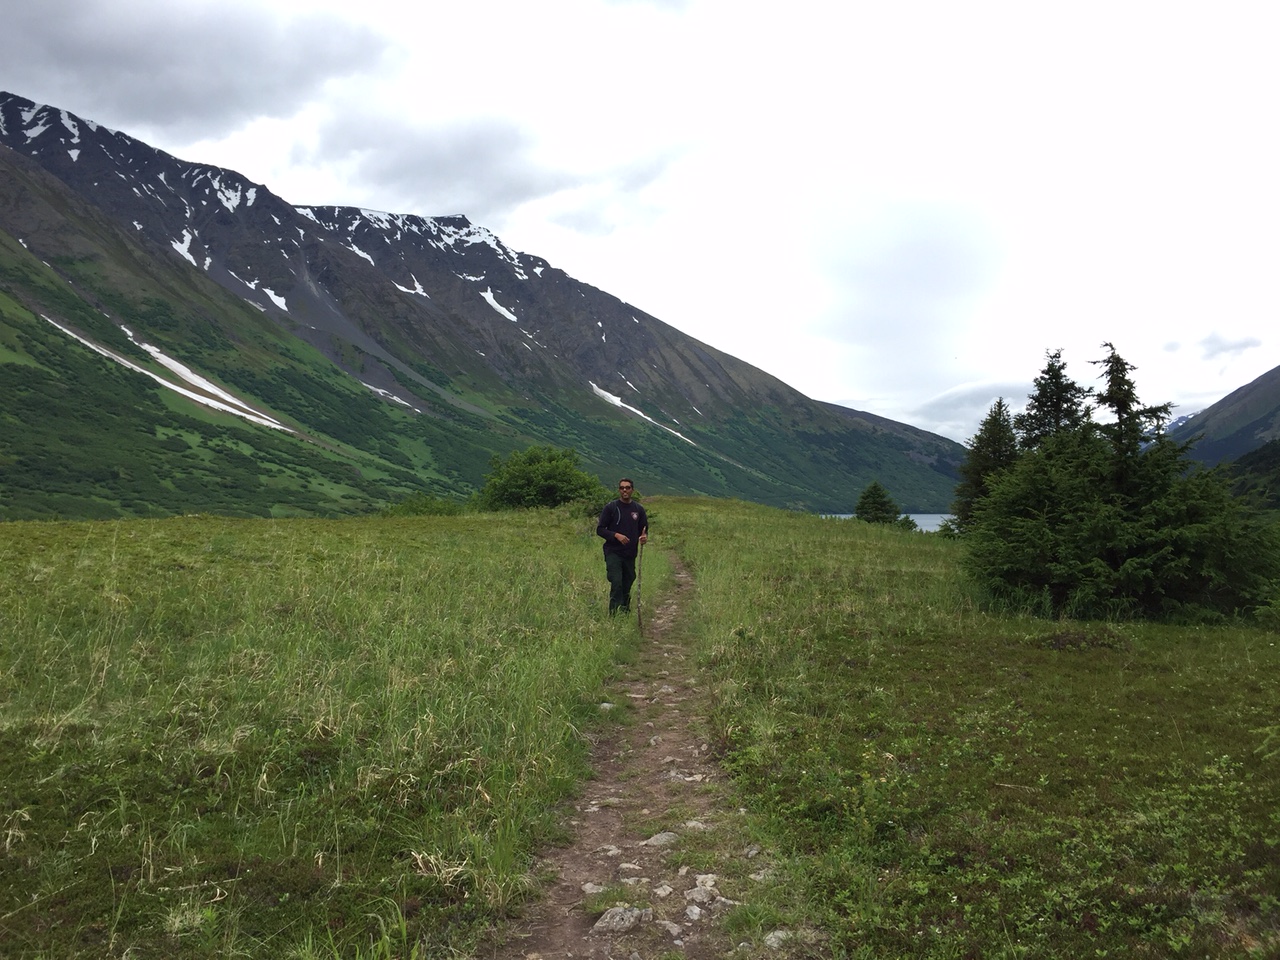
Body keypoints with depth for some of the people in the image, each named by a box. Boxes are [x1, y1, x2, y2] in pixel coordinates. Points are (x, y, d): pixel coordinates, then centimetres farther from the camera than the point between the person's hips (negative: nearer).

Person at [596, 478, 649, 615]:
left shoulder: (638, 509, 8)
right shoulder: (610, 507, -2)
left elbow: (644, 529, 16)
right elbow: (600, 529, -2)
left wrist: (644, 537, -8)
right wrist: (616, 535, -18)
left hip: (630, 554, 4)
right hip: (613, 553, -4)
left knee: (627, 587, 9)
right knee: (616, 584, -14)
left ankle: (626, 614, 21)